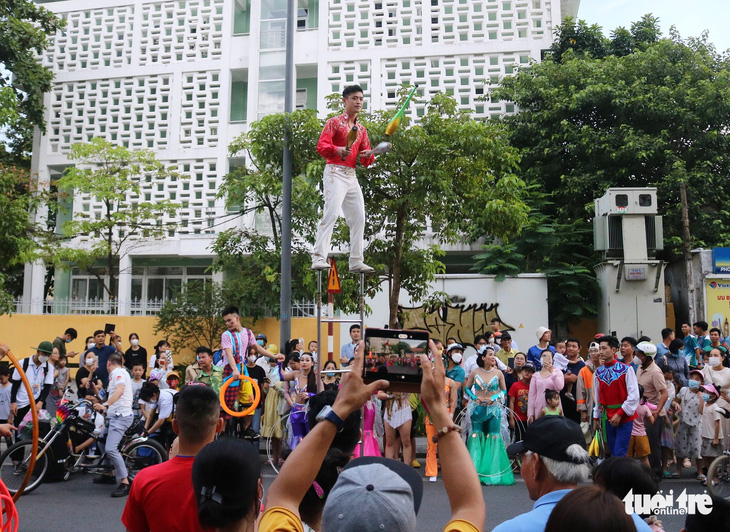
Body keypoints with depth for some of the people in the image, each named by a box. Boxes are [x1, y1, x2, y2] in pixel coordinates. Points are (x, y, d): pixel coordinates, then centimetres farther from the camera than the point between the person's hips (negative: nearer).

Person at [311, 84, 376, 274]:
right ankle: (318, 258, -23)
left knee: (358, 217, 5)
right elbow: (321, 146, -11)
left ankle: (356, 262, 12)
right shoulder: (334, 122, 2)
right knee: (331, 213, -20)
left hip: (352, 176, 7)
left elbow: (365, 160, 18)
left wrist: (368, 155, -6)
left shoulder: (361, 129, 20)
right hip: (335, 172, -7)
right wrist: (338, 150, -30)